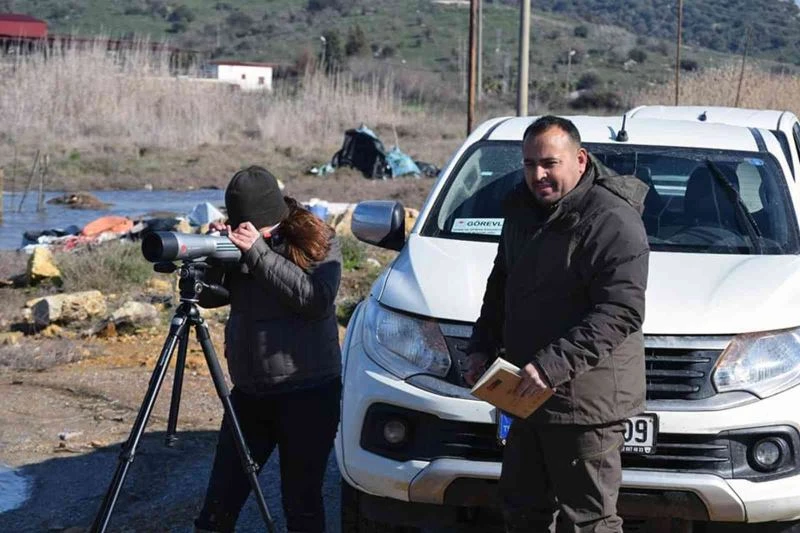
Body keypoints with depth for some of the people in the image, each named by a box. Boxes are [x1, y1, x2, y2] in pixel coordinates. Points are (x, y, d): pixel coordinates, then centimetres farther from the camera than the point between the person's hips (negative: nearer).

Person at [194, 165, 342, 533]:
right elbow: (210, 298, 5)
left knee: (301, 503, 3)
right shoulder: (239, 243, 5)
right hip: (249, 391, 4)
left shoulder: (318, 241, -7)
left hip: (308, 392, -4)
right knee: (220, 500, 5)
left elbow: (316, 299, -21)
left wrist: (258, 252, -22)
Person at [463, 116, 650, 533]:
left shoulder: (612, 220, -17)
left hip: (588, 401, -9)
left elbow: (621, 311, -24)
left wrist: (554, 363, -29)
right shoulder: (522, 210, 12)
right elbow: (500, 286, 24)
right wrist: (481, 347, 10)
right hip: (531, 394, 9)